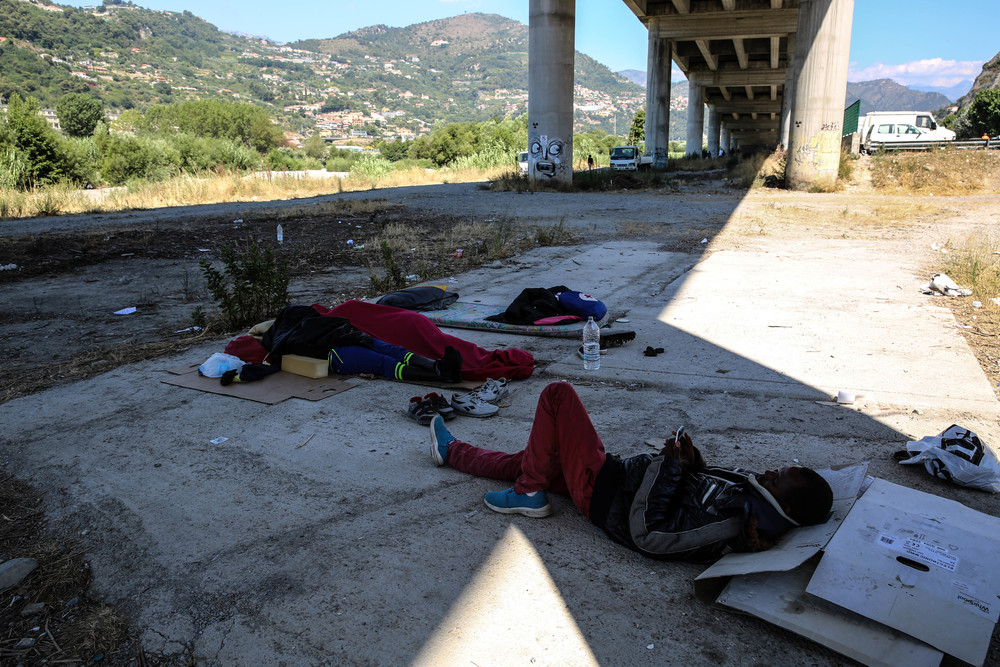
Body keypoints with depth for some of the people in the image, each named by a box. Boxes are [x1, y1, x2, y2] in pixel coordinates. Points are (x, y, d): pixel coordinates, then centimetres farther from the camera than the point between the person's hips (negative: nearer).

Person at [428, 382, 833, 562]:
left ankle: (528, 494, 3)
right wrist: (691, 459, -5)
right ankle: (450, 451, 44)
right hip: (621, 473, 8)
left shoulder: (725, 528, -29)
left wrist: (670, 464, -25)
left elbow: (647, 534, -31)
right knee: (523, 461, 21)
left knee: (558, 393, -12)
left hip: (601, 493, -8)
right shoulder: (747, 490, -4)